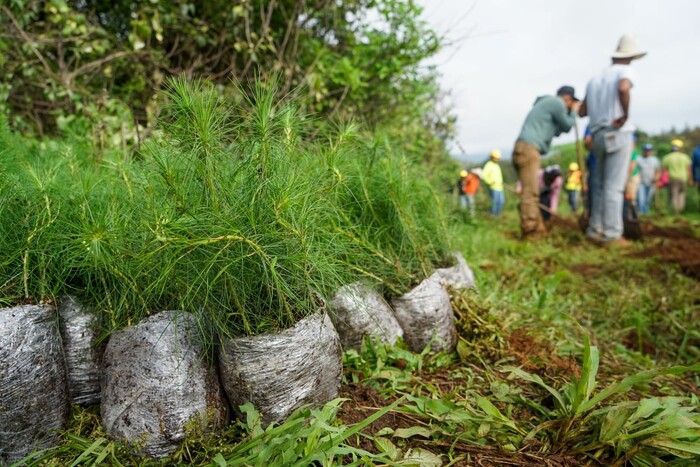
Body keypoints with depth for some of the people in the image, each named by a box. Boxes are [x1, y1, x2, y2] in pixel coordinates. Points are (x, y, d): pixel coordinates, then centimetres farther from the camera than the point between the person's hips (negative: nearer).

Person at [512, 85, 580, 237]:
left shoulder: (547, 103, 31)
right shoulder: (557, 102, 1)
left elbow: (558, 131, 36)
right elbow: (567, 126, 9)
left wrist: (569, 113, 32)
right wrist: (574, 111, 24)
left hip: (525, 150, 10)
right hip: (528, 149, -10)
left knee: (532, 193, 10)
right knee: (530, 193, -14)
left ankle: (538, 230, 12)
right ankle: (530, 232, -17)